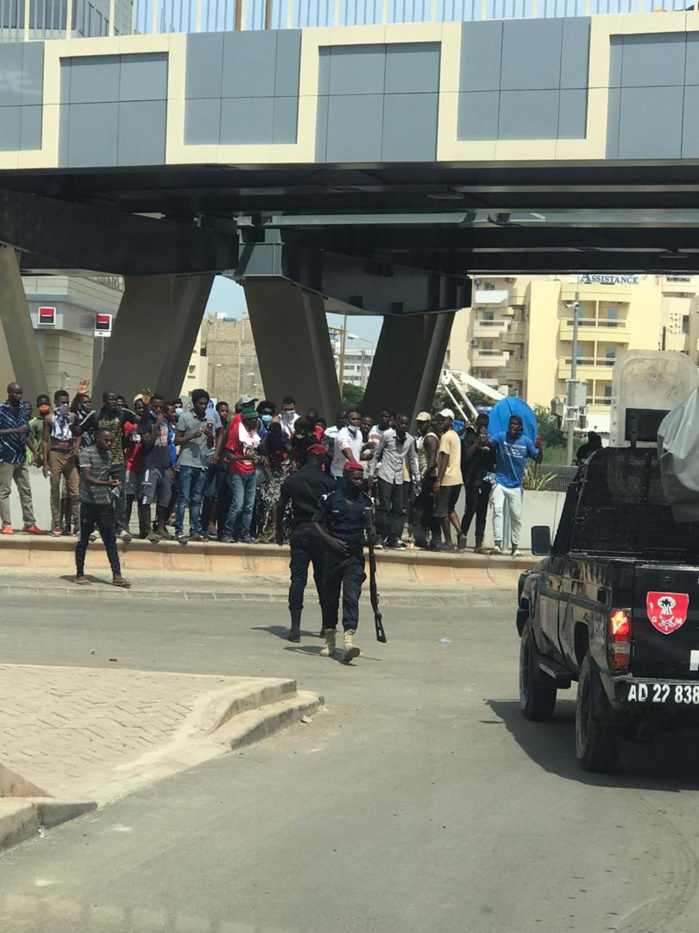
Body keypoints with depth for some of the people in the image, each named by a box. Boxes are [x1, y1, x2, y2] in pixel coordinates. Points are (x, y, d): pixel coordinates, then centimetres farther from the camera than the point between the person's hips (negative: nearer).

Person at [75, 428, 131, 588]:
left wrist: (115, 485, 4)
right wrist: (107, 483, -29)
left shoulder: (109, 455, 12)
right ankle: (80, 574, 14)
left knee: (110, 540, 1)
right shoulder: (86, 453, -8)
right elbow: (87, 478, -18)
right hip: (88, 502, -5)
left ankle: (117, 575, -1)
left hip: (105, 502, 5)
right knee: (84, 539, 5)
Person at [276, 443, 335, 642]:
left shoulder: (292, 478, 3)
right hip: (321, 533, -1)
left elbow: (281, 506, 4)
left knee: (297, 578, -1)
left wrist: (279, 528, 16)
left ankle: (295, 627, -10)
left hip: (299, 531, 1)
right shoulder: (327, 481, -4)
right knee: (323, 578, 11)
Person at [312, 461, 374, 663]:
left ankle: (349, 640, -23)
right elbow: (316, 522, 0)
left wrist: (371, 533, -2)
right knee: (329, 597, 10)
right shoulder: (330, 498, -3)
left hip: (355, 557, 1)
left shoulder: (365, 501, 7)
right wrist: (329, 539, -14)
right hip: (332, 555, -1)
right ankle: (329, 639, 26)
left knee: (352, 597, -13)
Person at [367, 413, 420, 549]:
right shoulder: (387, 435, -5)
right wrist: (371, 472, -4)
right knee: (385, 508, -8)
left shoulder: (410, 439, 7)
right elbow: (376, 454, 0)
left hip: (399, 479, 5)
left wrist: (417, 478, 16)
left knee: (399, 510, 4)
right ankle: (382, 537, -1)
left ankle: (394, 539, 9)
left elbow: (412, 459, 18)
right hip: (385, 476, -5)